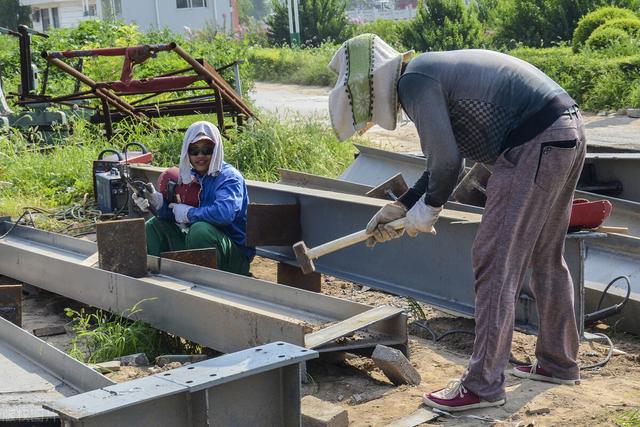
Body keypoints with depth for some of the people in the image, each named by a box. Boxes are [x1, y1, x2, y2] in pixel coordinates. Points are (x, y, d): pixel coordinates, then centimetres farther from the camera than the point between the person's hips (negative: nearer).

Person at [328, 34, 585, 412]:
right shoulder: (434, 71, 21)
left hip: (536, 145, -10)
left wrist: (428, 207, 3)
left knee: (495, 263, -4)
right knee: (546, 257, 21)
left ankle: (483, 386, 3)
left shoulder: (412, 81, -10)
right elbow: (446, 161, 26)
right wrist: (399, 209, 26)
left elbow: (447, 161, -16)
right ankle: (559, 363, 34)